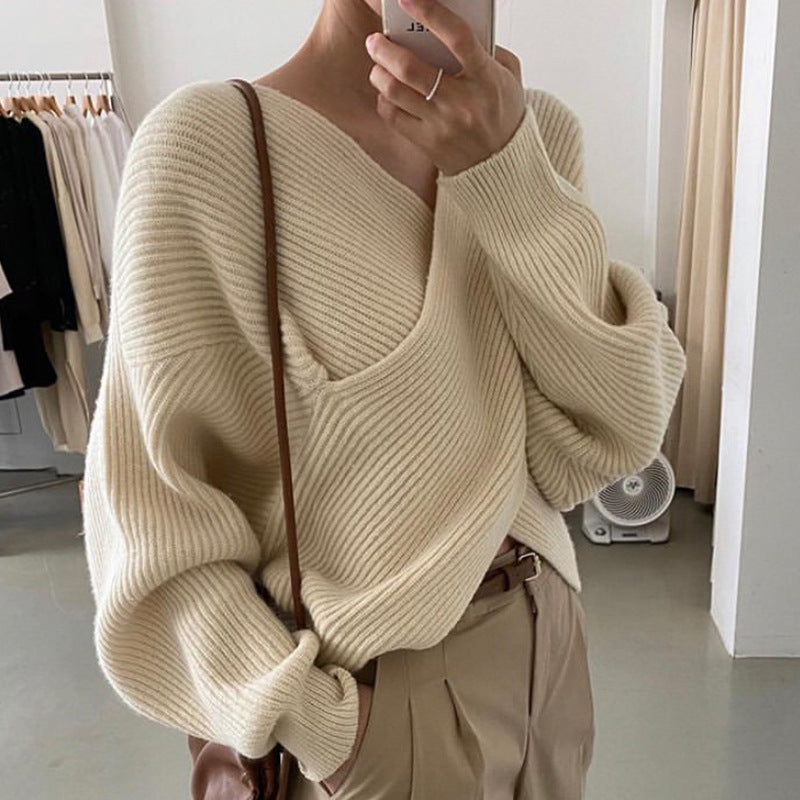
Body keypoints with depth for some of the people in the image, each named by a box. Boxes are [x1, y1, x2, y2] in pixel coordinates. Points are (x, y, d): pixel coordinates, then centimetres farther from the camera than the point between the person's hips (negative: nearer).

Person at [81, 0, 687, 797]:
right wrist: (308, 719, -21)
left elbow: (607, 437, -10)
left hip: (547, 634, 6)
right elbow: (153, 501, -14)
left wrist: (511, 175, -21)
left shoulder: (537, 129, -2)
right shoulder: (208, 138, -16)